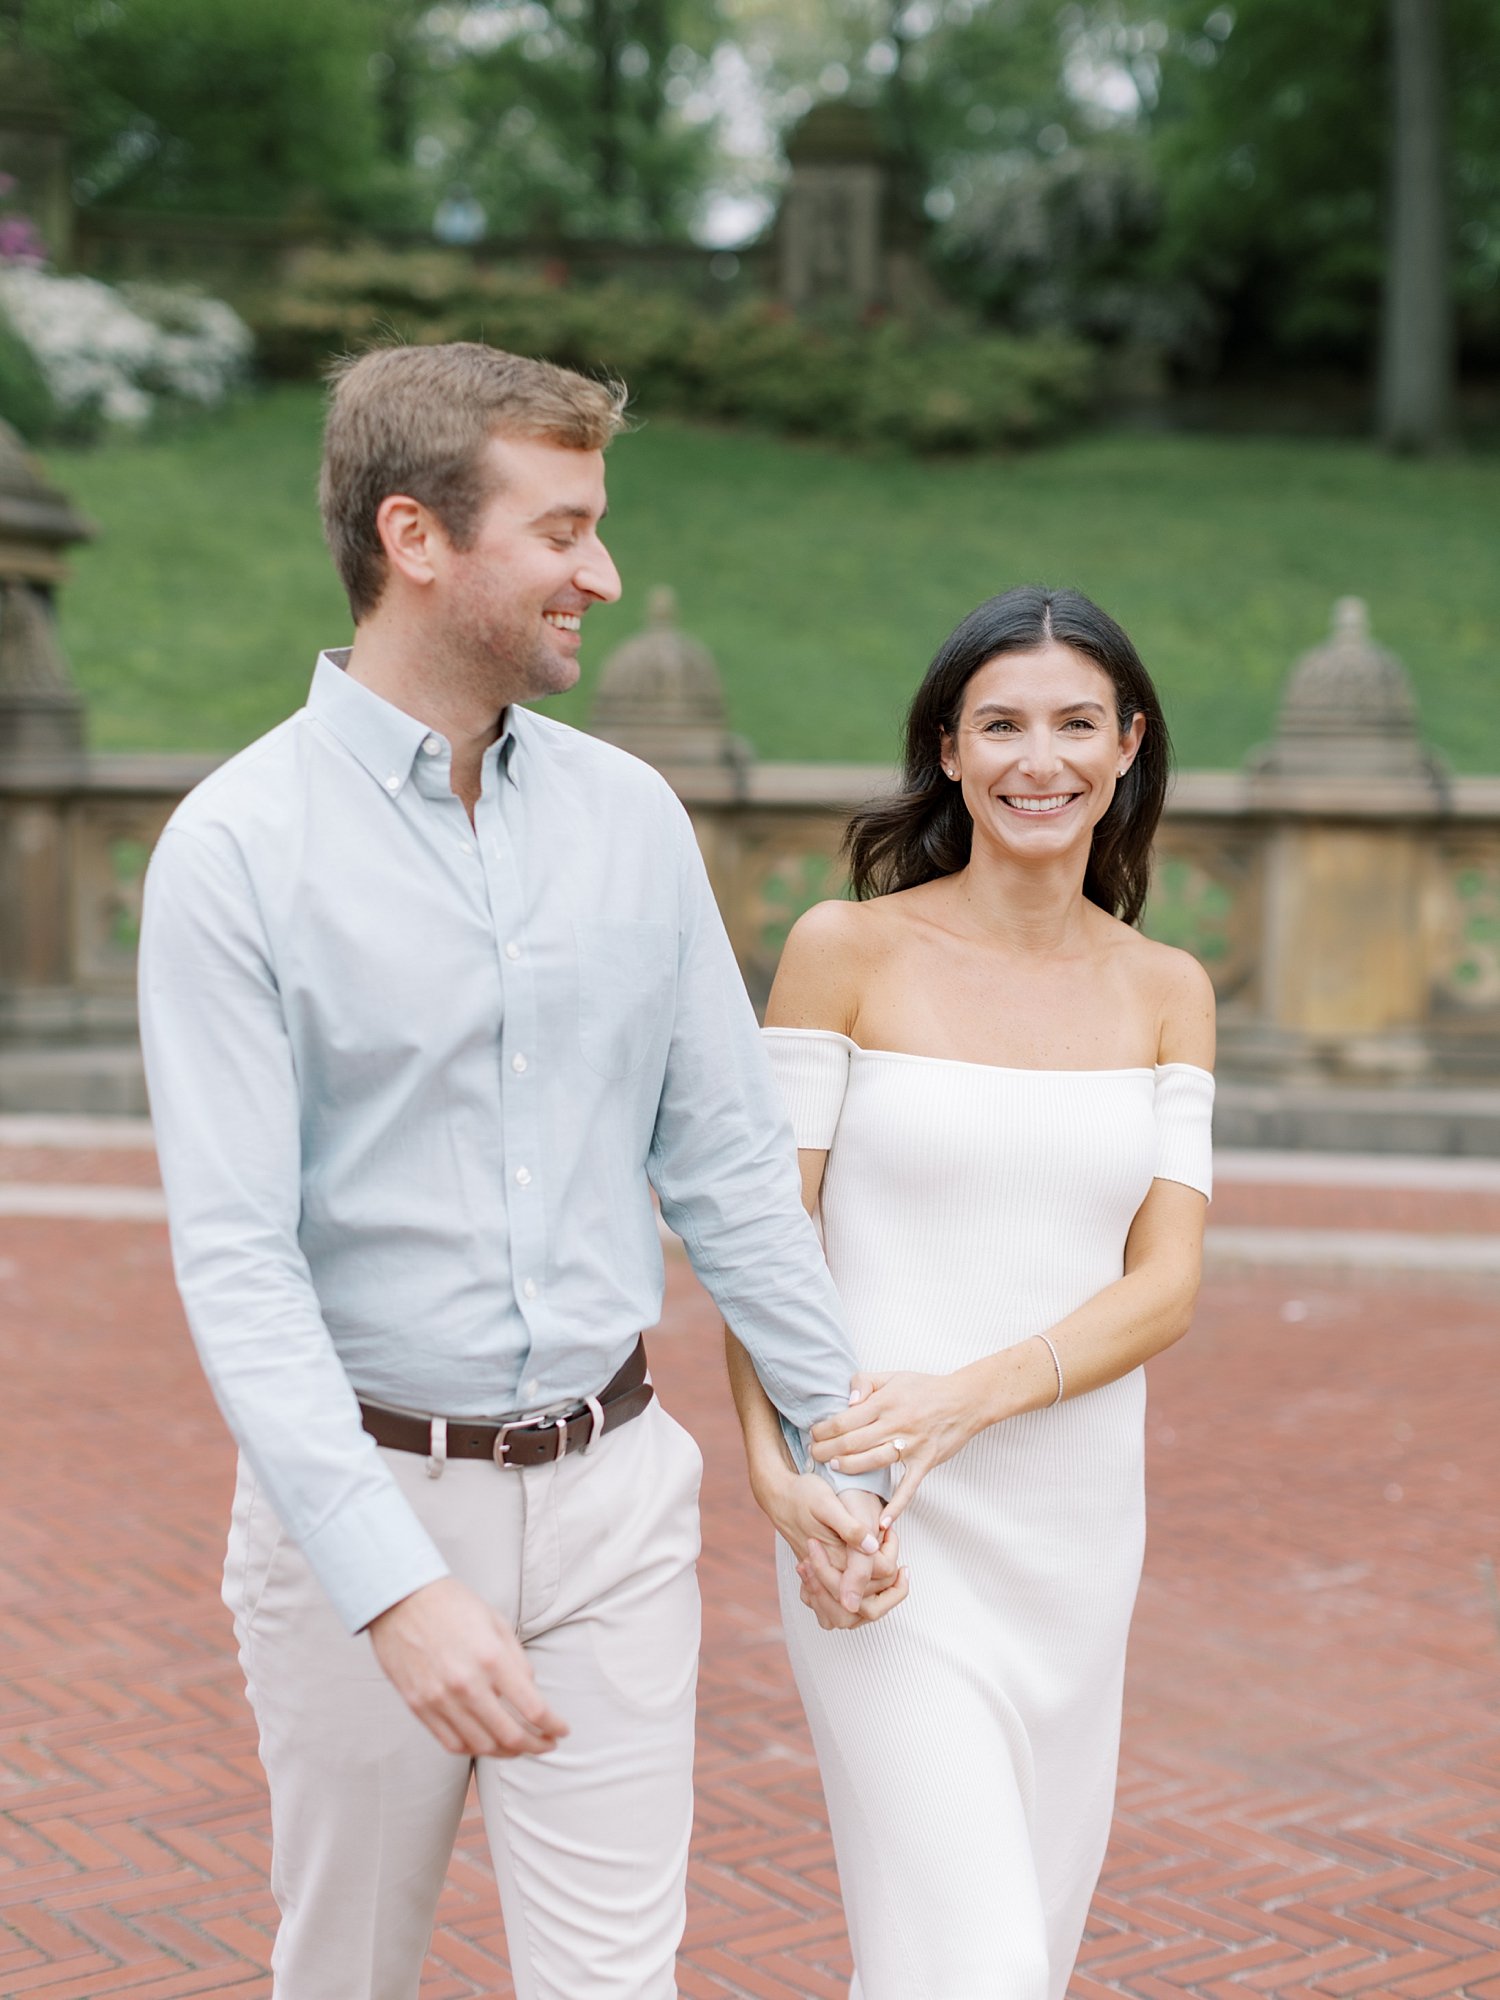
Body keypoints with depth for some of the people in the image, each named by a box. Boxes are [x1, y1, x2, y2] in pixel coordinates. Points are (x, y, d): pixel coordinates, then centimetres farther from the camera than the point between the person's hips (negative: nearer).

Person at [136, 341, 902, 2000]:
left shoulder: (631, 816, 3)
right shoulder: (237, 846, -12)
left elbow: (727, 1161, 8)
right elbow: (235, 1257, -18)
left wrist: (841, 1444, 7)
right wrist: (393, 1584, -26)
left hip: (610, 1493, 3)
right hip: (359, 1497, -3)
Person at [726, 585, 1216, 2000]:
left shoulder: (1165, 991, 6)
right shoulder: (847, 949, -4)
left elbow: (1166, 1286, -2)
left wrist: (968, 1394, -18)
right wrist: (772, 1462, -20)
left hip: (1076, 1515, 4)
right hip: (882, 1524, -4)